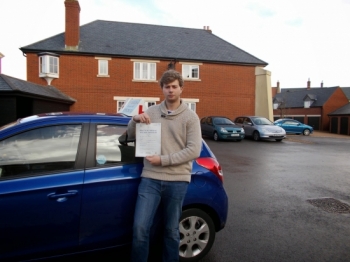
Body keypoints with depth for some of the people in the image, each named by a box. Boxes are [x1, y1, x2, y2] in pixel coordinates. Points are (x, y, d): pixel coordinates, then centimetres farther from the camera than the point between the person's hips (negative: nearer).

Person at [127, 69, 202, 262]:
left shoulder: (190, 117, -1)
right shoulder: (151, 112, 7)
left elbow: (194, 151, -9)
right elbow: (131, 136, 13)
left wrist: (163, 160, -15)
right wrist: (134, 120, -9)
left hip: (177, 181, -1)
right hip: (150, 178, 2)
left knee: (171, 230, 12)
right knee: (140, 227, -2)